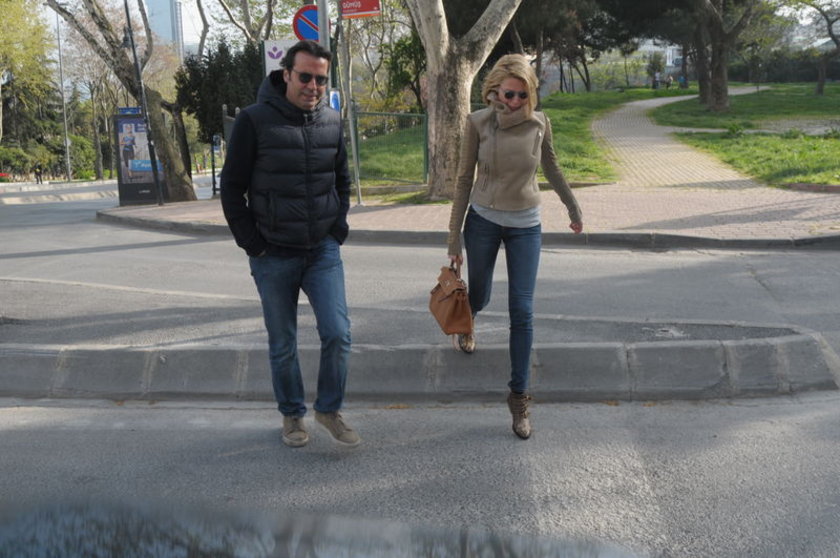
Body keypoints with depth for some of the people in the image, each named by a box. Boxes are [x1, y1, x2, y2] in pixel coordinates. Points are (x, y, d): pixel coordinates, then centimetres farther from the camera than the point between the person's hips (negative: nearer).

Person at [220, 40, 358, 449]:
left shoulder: (332, 122, 4)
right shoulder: (254, 120, -9)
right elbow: (232, 186, -4)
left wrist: (338, 228, 7)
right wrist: (251, 243, -7)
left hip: (323, 250, 3)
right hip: (273, 256, -2)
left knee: (337, 333, -5)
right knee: (283, 345, 9)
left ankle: (329, 410, 15)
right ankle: (292, 414, 28)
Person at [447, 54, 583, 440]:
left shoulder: (539, 123, -7)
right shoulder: (478, 123, -10)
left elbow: (551, 169, 11)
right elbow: (464, 179, -4)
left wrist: (573, 209, 20)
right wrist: (454, 237, -4)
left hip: (525, 226, 0)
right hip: (483, 220, 0)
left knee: (522, 312, -5)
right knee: (478, 297, 17)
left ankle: (519, 396, 4)